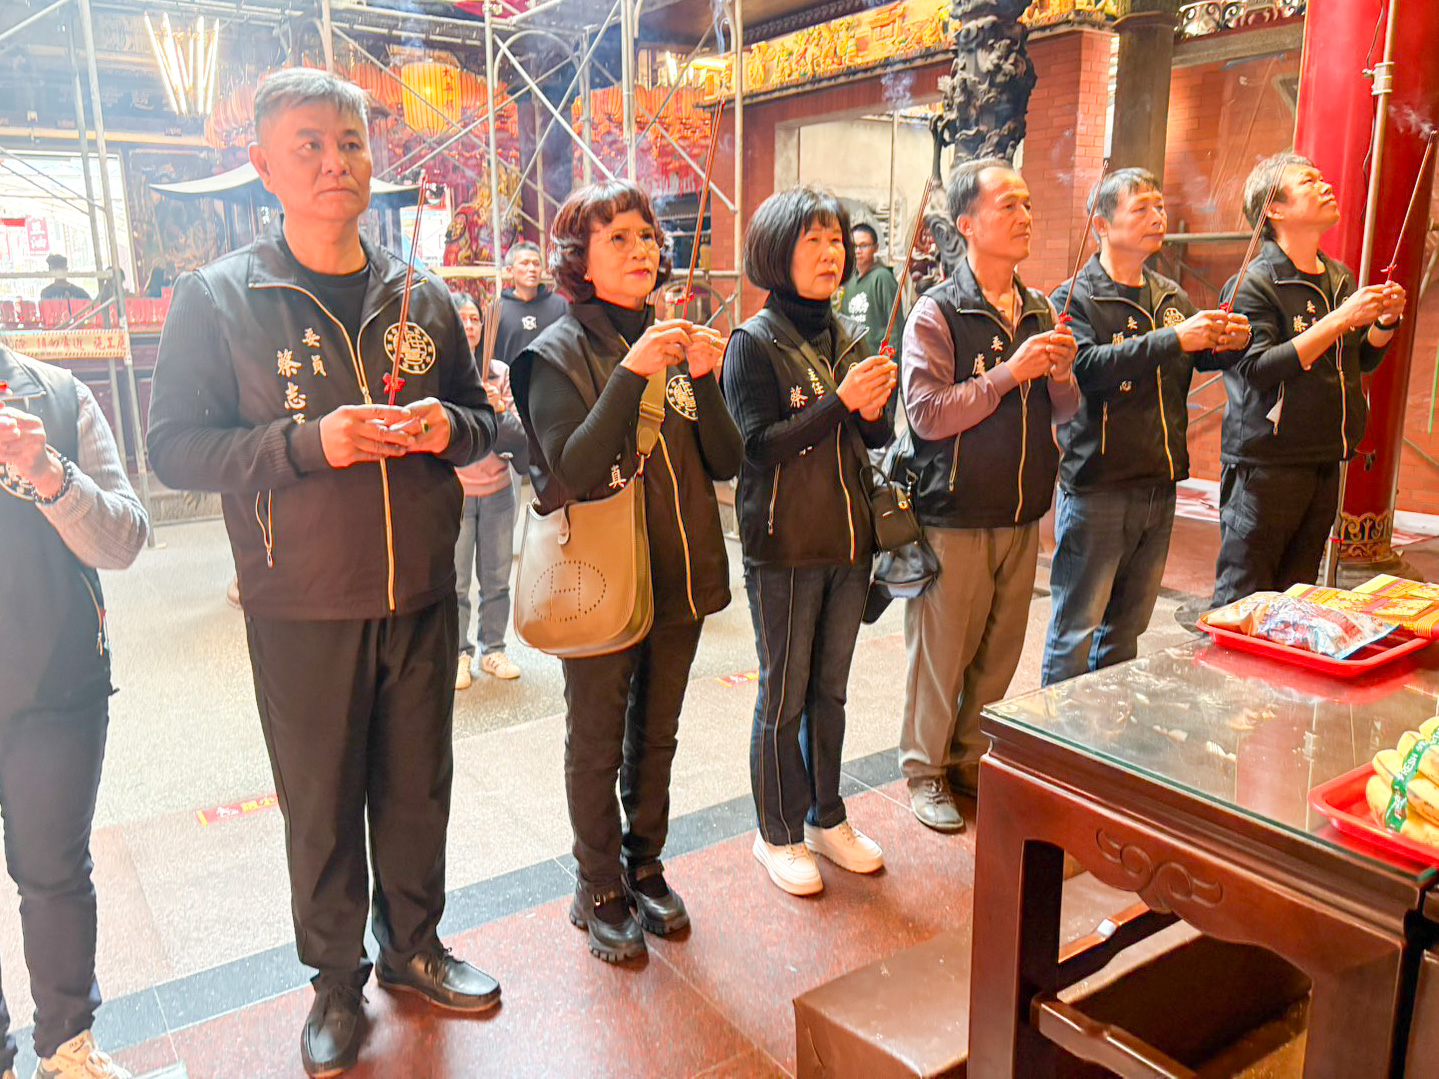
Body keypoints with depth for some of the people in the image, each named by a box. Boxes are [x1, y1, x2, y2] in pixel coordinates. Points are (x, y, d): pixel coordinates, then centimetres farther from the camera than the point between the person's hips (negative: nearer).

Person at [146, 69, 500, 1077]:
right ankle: (337, 978, 34)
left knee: (417, 785, 16)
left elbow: (483, 419, 14)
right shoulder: (217, 297, -4)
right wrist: (308, 440, -22)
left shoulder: (424, 299, 6)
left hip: (421, 595, 3)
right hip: (301, 608, -3)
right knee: (321, 803, 11)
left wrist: (447, 425, -10)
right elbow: (176, 446, -7)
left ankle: (412, 944, 39)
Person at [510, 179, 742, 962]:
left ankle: (646, 867, 37)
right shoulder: (559, 353, -9)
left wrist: (704, 381, -14)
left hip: (678, 574, 5)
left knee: (656, 736, 18)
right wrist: (631, 372, -28)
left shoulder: (675, 339, 5)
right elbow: (572, 471, -23)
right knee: (597, 745, 10)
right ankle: (599, 892, 29)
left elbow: (726, 463, 1)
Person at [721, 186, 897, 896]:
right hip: (784, 549, -6)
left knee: (830, 689, 17)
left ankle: (827, 819, 34)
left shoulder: (850, 337, 9)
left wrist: (873, 411, -9)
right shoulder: (754, 343, -10)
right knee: (784, 696, 7)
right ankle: (779, 833, 25)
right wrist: (840, 402, -24)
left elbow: (875, 437, 13)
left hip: (850, 542, 6)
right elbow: (759, 446, -18)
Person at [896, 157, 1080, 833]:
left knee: (1000, 650, 14)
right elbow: (928, 414, -18)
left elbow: (1065, 414, 14)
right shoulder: (937, 312, -8)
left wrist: (1061, 373, -6)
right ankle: (925, 770, 22)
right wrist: (1009, 373, -19)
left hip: (1022, 515, 6)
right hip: (953, 516, -6)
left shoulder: (1040, 311, 10)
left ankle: (974, 760, 32)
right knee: (941, 649, 4)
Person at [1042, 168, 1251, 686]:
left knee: (1128, 626, 16)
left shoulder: (1172, 297, 15)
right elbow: (1086, 366, -23)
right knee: (1076, 628, -1)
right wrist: (1172, 339, -28)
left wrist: (1231, 341, -6)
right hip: (1096, 487, -7)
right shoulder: (1075, 297, -6)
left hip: (1159, 484, 7)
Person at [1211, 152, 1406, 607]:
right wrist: (1339, 319, -20)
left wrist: (1386, 321, 2)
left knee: (1297, 594, 12)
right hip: (1264, 462, -7)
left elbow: (1362, 360, 22)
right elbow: (1258, 370, -21)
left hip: (1325, 459, 7)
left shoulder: (1341, 278, 13)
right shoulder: (1252, 284, -10)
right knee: (1243, 595, -4)